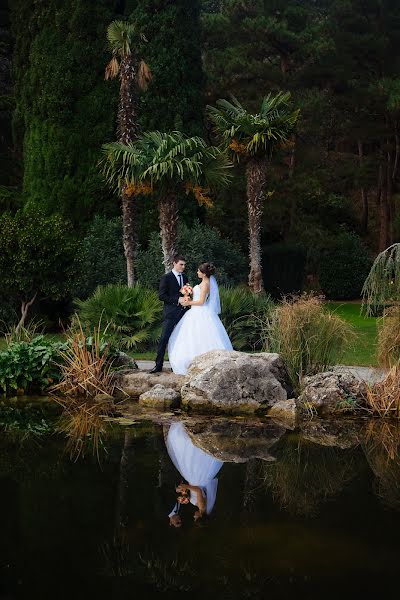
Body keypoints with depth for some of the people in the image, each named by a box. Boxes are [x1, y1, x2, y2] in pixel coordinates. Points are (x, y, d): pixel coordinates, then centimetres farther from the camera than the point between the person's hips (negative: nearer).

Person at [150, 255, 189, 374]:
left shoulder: (184, 277, 15)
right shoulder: (166, 278, -4)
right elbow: (161, 296, -10)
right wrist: (177, 300, -16)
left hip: (183, 312, 6)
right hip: (170, 313, -6)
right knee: (164, 339, -8)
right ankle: (158, 365, -5)